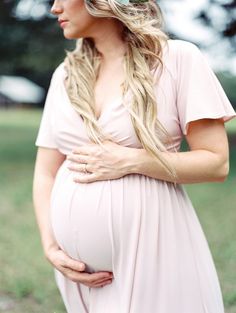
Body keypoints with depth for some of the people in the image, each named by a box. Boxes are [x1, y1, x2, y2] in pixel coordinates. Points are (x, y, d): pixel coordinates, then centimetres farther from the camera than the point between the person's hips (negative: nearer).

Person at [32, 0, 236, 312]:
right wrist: (51, 247, -4)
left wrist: (131, 161, -16)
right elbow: (46, 173, 9)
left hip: (151, 250, -4)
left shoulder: (178, 58, -5)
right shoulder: (65, 75, 8)